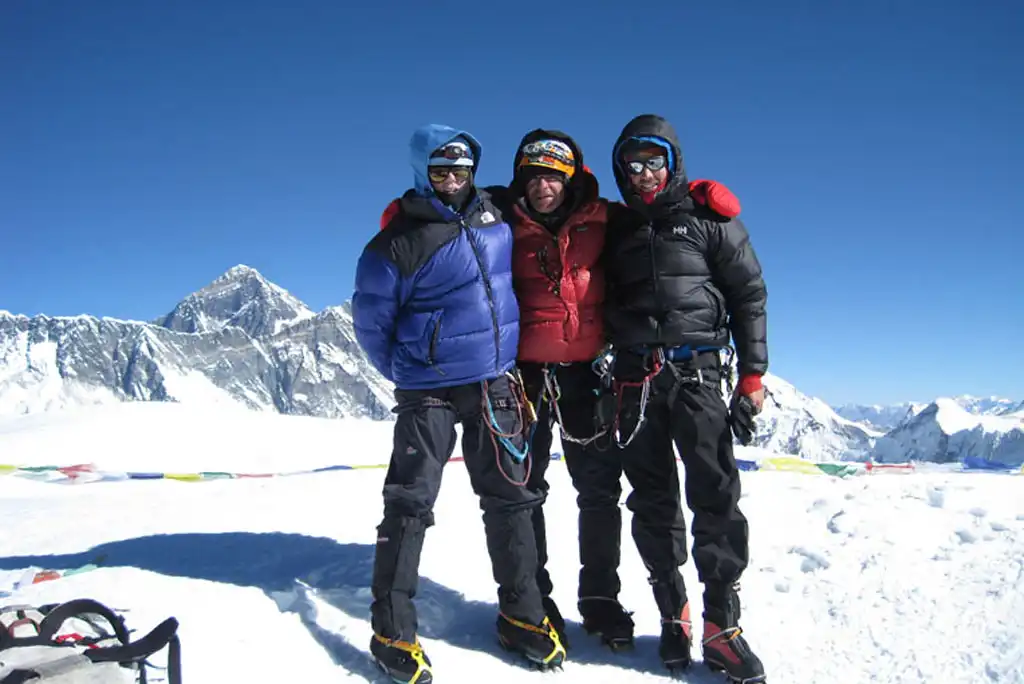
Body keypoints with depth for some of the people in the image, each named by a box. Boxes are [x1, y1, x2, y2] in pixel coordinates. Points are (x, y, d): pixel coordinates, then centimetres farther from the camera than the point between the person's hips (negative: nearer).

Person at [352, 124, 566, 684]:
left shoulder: (496, 217, 4)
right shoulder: (397, 242, -12)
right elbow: (371, 322, -4)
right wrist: (408, 373, 5)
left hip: (496, 384, 5)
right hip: (429, 391, -5)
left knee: (510, 498, 10)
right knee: (410, 504, -3)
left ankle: (521, 614, 23)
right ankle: (393, 630, 10)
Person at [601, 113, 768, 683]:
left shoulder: (708, 218, 6)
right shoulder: (617, 231, 16)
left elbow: (749, 295, 4)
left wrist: (753, 375, -3)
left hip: (697, 371, -3)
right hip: (635, 378, 3)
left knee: (716, 495, -9)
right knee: (654, 501, 5)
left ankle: (723, 624, 0)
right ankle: (674, 615, 15)